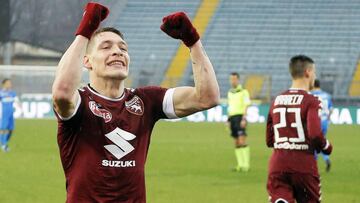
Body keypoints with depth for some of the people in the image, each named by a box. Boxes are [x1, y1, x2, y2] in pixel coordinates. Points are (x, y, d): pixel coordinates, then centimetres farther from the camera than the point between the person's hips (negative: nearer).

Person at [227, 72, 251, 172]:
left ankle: (246, 164, -14)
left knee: (242, 141, -14)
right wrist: (228, 121, 16)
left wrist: (244, 119, -18)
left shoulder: (243, 92, -4)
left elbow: (246, 106, -9)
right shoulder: (230, 93, 17)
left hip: (240, 117, -7)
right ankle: (240, 165, 7)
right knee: (237, 143, 5)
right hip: (232, 118, 7)